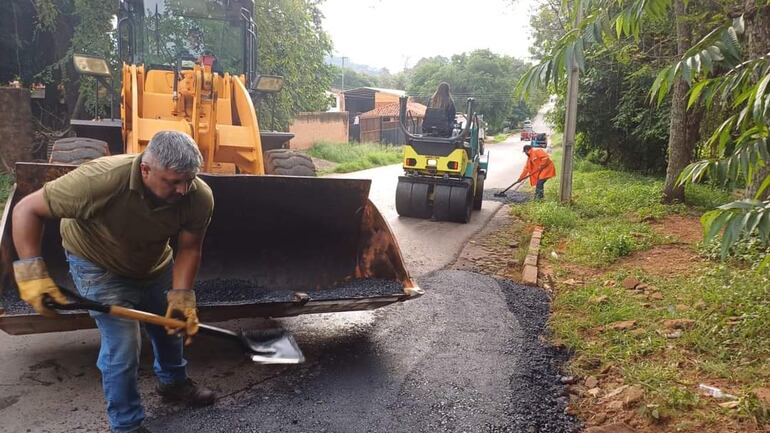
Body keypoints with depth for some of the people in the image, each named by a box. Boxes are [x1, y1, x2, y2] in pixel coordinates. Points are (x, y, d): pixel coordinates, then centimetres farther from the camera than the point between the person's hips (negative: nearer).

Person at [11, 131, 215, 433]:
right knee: (122, 345, -9)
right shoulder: (102, 179, -41)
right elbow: (27, 210, -29)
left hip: (155, 264, 5)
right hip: (99, 267, -4)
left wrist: (181, 295, -28)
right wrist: (30, 270, -35)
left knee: (173, 323, 19)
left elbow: (188, 249, -17)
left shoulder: (199, 197, -31)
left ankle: (173, 382, 49)